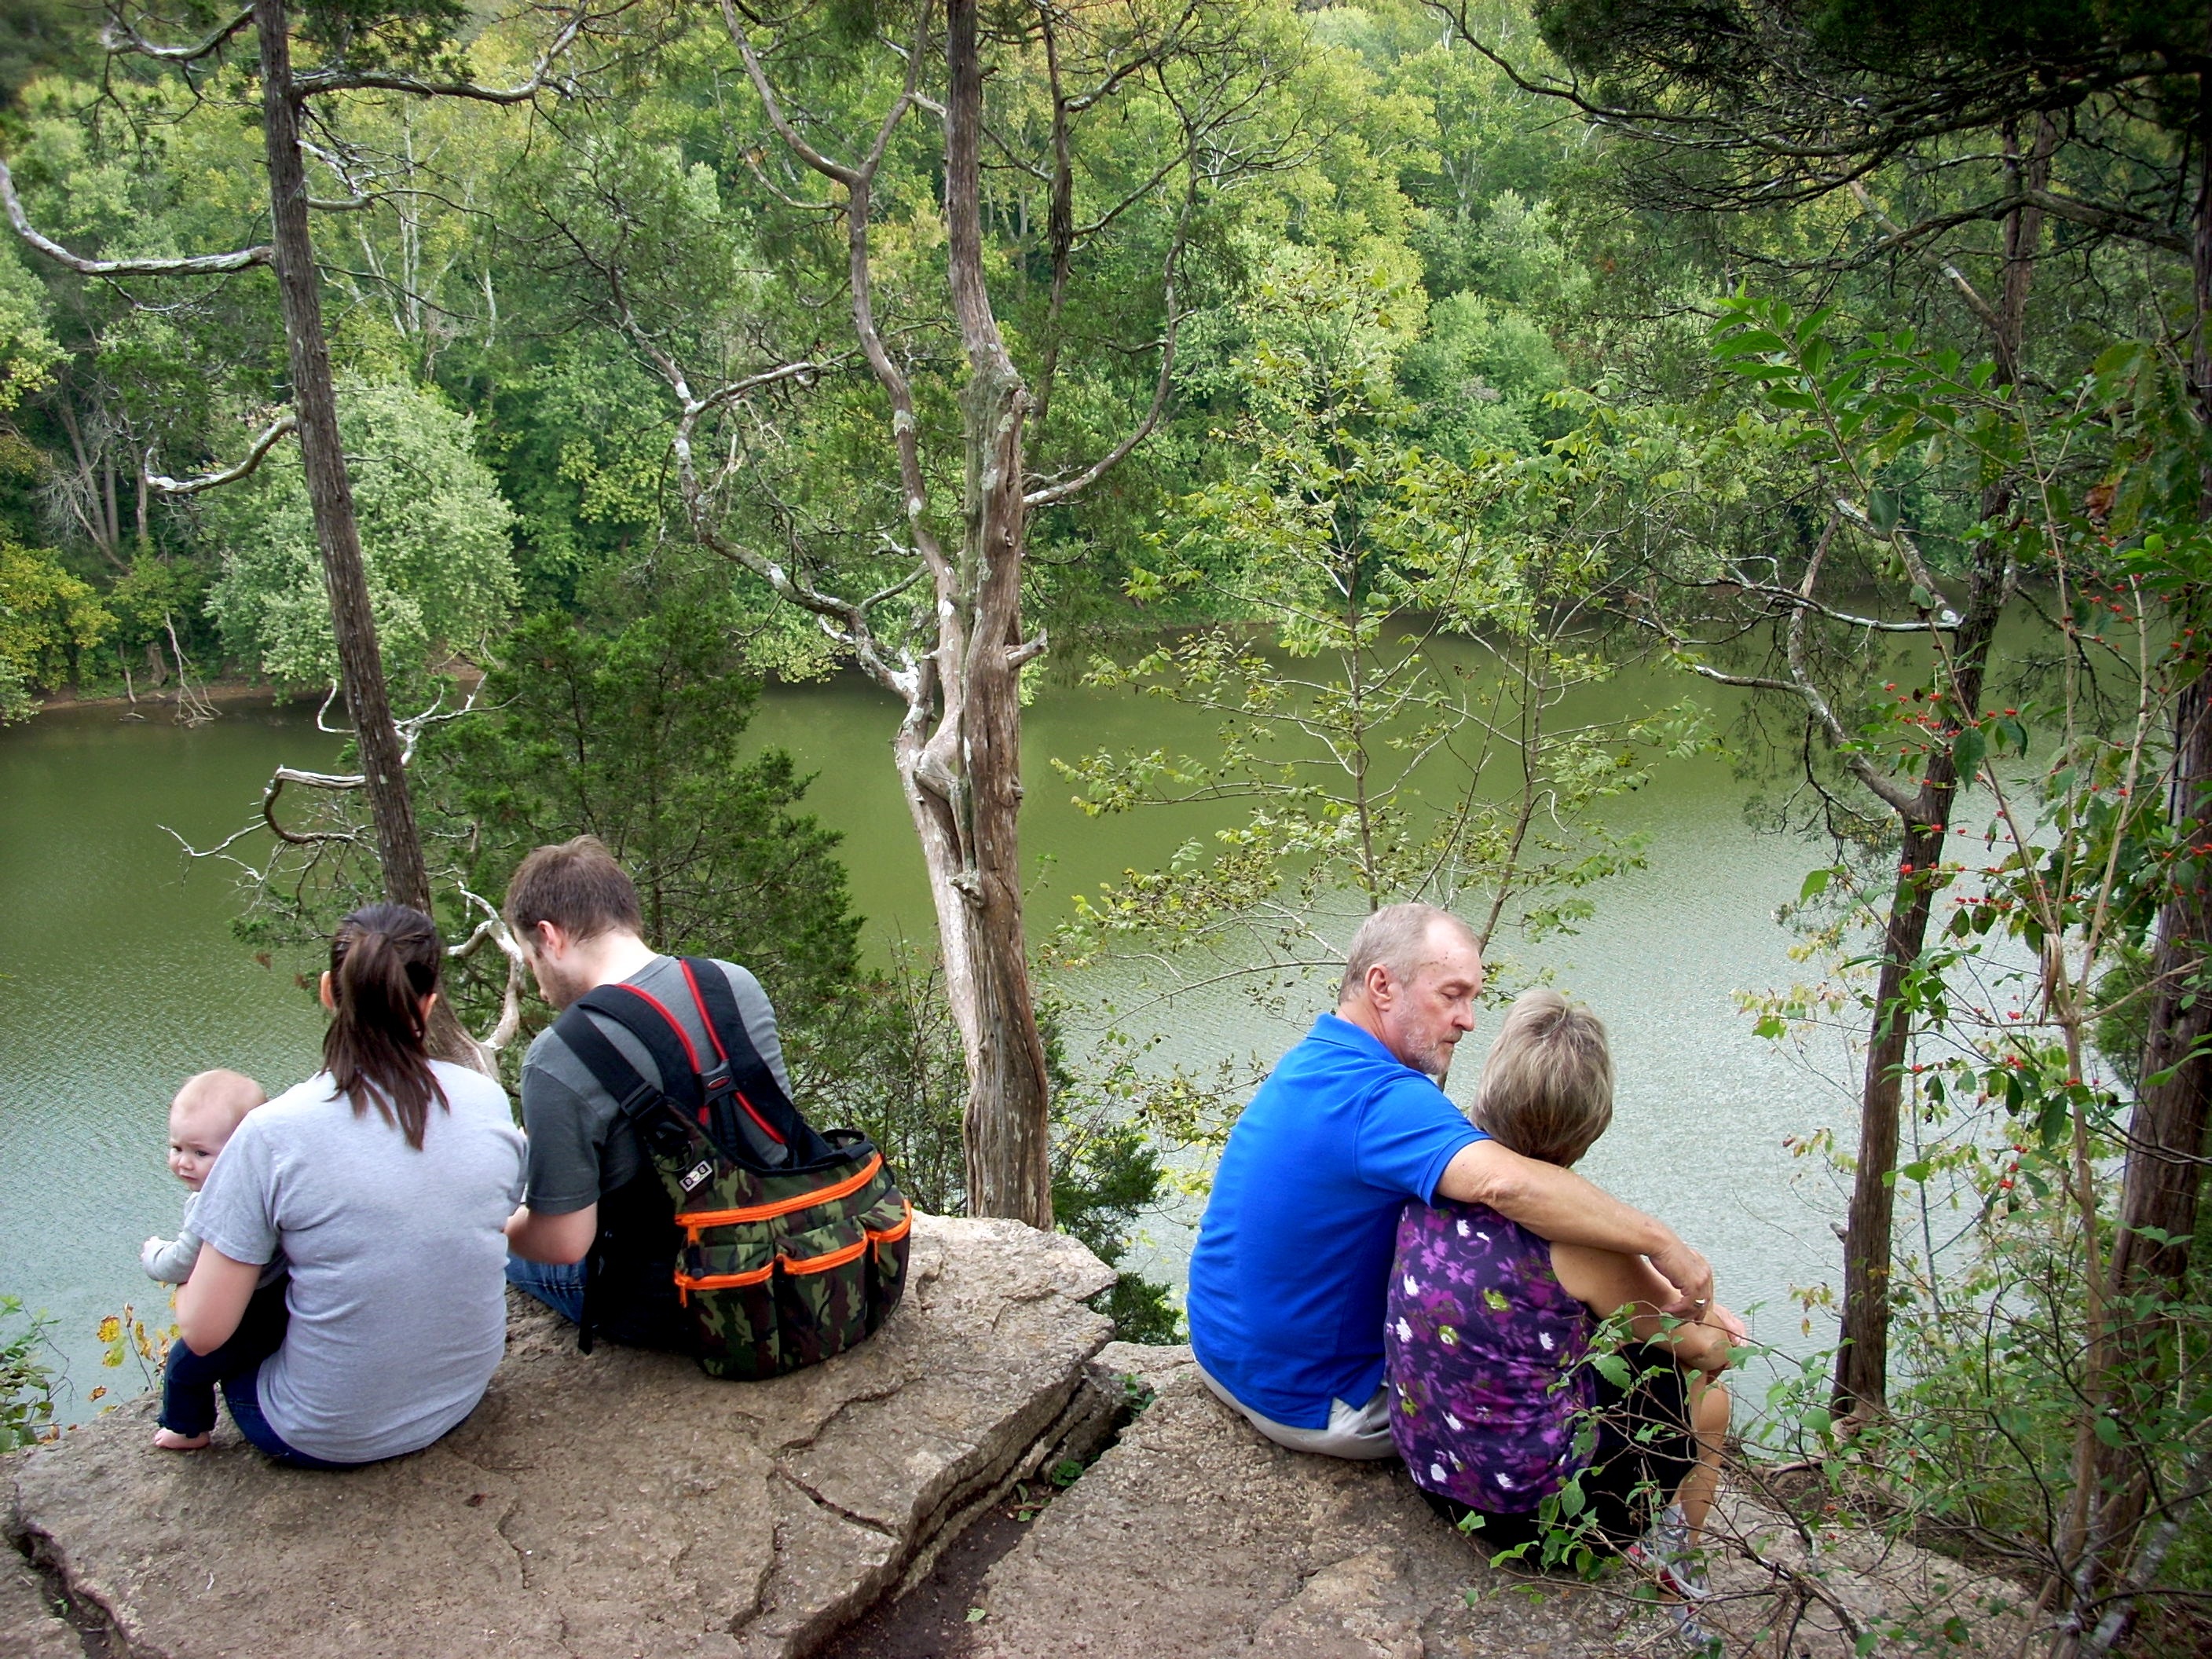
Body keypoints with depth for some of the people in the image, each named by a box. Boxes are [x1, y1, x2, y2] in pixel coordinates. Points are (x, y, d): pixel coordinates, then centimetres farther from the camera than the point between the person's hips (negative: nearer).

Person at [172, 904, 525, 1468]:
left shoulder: (272, 1135, -22)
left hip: (329, 1437, -3)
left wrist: (187, 1287, 7)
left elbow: (204, 1331, -16)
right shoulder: (488, 1100, -11)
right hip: (463, 1396, 4)